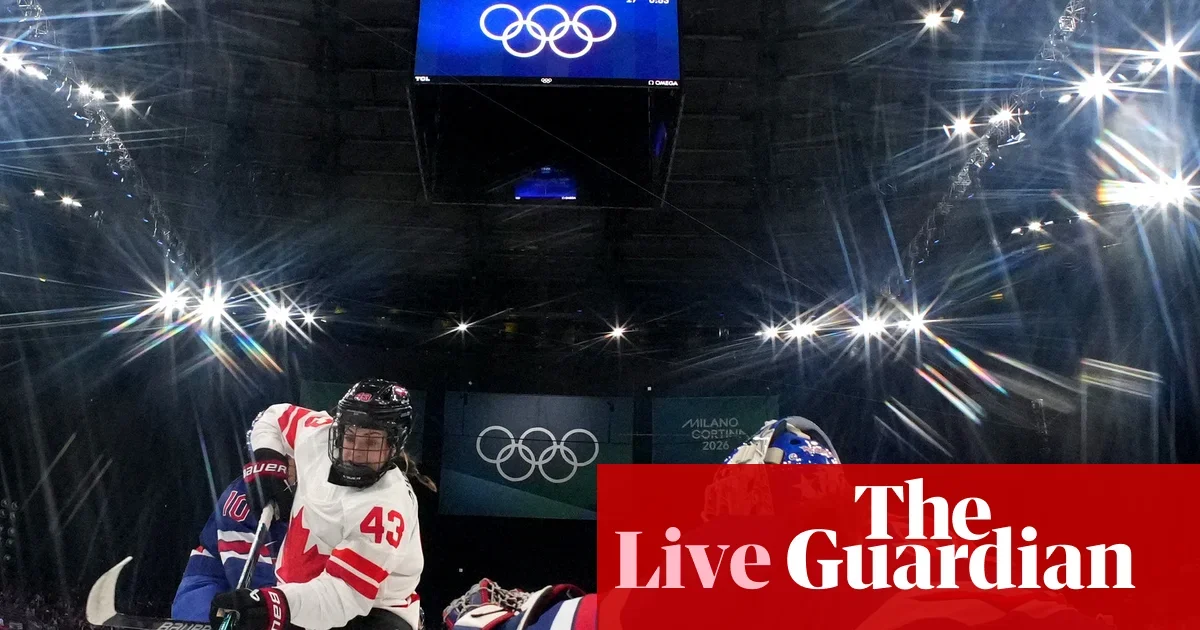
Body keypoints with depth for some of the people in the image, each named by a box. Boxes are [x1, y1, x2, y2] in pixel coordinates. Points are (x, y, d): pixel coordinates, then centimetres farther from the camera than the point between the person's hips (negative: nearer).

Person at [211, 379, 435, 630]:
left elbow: (344, 593, -33)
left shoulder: (387, 506, -28)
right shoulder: (318, 434, -9)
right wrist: (266, 459, -3)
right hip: (305, 594, 7)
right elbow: (274, 417, 13)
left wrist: (280, 605, -49)